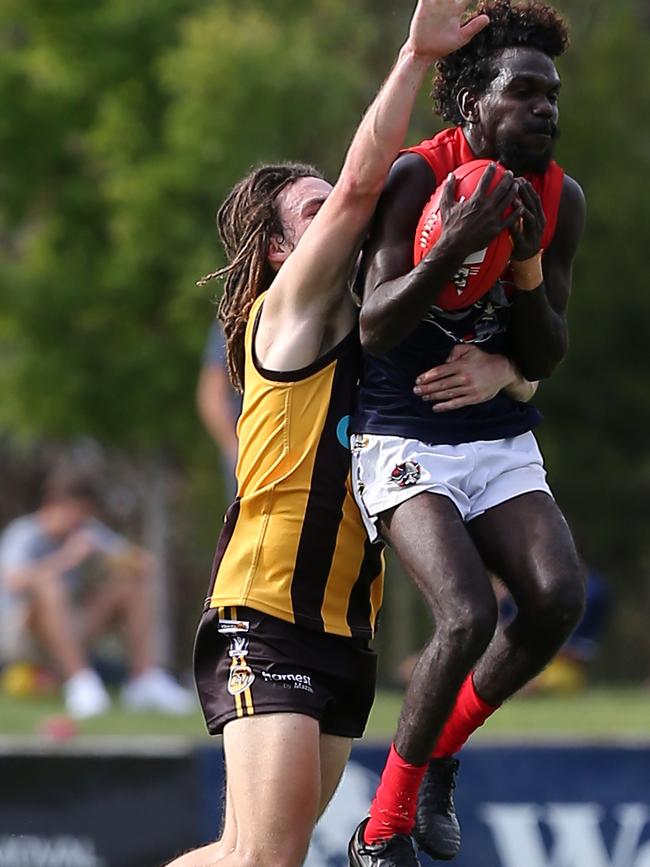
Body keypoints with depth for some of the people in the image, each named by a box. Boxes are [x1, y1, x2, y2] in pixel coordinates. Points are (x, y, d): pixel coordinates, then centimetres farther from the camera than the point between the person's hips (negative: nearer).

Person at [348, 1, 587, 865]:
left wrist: (528, 265, -15)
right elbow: (374, 331, -20)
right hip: (405, 438, -5)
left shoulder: (561, 200, 1)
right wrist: (454, 246, -34)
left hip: (504, 442, 5)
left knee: (560, 599, -20)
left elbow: (544, 361, 3)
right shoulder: (415, 178, -14)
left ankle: (439, 752, 6)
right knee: (468, 616, -25)